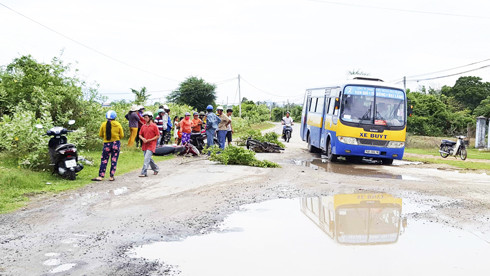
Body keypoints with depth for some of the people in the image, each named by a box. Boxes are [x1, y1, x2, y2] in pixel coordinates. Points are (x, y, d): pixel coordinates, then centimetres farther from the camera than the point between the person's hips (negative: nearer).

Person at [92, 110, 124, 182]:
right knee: (114, 161, 6)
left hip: (107, 144, 0)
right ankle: (111, 177, 8)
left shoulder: (104, 124, -4)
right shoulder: (118, 124, -4)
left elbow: (100, 134, 3)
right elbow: (122, 135, 0)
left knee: (104, 161, 5)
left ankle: (100, 176, 2)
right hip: (116, 143, 0)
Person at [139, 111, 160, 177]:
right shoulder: (143, 126, 8)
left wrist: (149, 140, -15)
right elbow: (140, 135, 14)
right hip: (144, 145, 7)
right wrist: (143, 138, -9)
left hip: (151, 145, -7)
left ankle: (143, 173, -14)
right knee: (149, 158, 16)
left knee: (147, 158, -14)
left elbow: (158, 136, -8)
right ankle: (156, 169, 34)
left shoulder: (154, 126, -8)